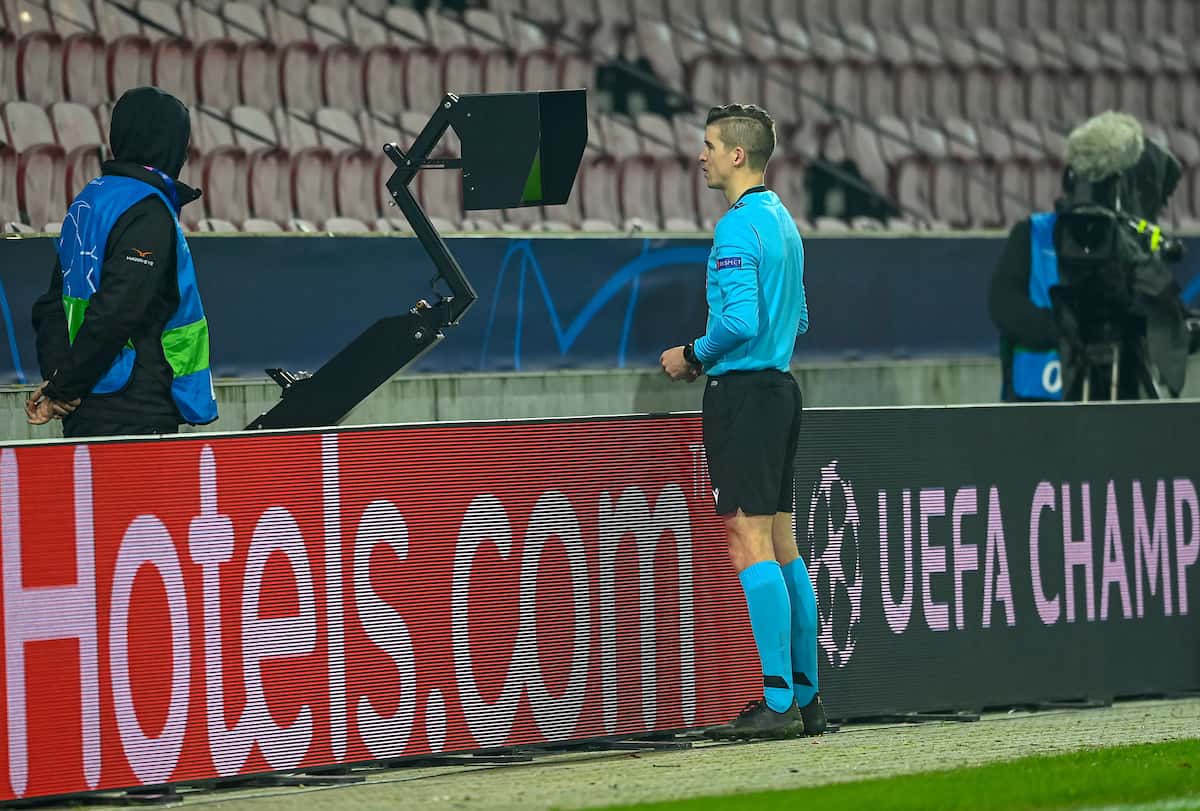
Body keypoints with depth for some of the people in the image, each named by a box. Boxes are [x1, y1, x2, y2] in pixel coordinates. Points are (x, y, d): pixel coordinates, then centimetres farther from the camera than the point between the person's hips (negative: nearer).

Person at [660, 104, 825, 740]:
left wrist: (695, 355, -7)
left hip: (742, 393, -10)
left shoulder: (738, 225, -14)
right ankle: (805, 698, 12)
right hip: (778, 386, 10)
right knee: (782, 548, 11)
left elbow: (741, 320, -23)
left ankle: (776, 703, -14)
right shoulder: (783, 221, 16)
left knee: (750, 544, -10)